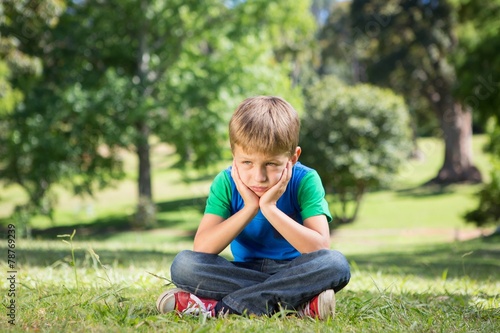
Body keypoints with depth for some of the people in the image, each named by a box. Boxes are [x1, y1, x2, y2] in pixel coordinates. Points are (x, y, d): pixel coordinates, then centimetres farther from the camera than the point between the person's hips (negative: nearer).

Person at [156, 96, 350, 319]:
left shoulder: (305, 181, -14)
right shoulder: (226, 183, -9)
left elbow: (320, 248, -25)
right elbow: (202, 249, -19)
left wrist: (269, 208, -30)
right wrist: (249, 209, -27)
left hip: (293, 273, -1)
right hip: (246, 272, 2)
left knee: (335, 263, -33)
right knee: (183, 264, -24)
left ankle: (217, 307, -31)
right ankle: (298, 303, -27)